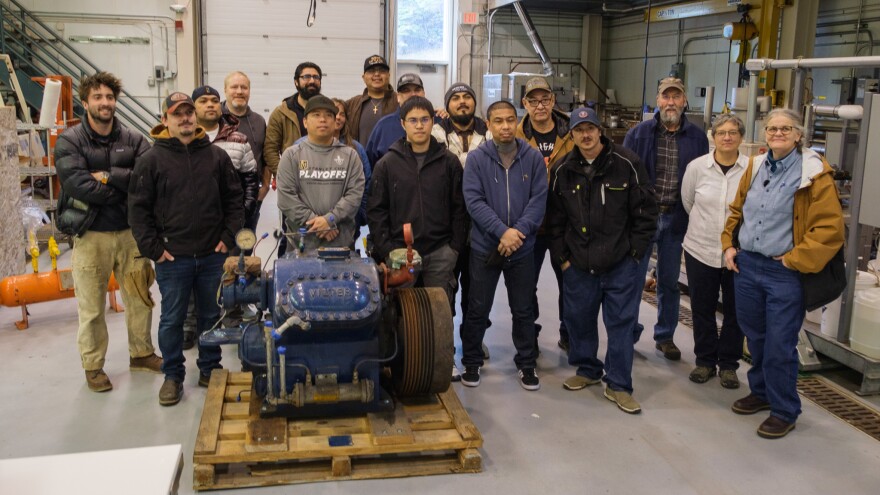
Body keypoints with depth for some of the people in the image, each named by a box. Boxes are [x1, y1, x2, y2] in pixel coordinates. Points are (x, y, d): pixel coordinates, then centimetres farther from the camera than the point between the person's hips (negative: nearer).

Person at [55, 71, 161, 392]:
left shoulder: (132, 140, 3)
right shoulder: (70, 141, -5)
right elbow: (76, 183, -20)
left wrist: (109, 176, -19)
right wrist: (125, 187, -16)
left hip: (131, 231, 3)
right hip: (91, 235, -3)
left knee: (140, 298, 14)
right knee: (92, 307, 6)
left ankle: (141, 353, 33)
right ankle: (93, 366, 22)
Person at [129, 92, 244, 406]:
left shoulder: (217, 156, 5)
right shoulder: (151, 160, -2)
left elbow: (234, 200, 9)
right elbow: (138, 208, -2)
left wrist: (228, 237, 0)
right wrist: (152, 248, -7)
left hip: (213, 255, 2)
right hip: (172, 258, -2)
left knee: (212, 316, 13)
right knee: (172, 319, 7)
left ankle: (210, 370, 29)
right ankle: (173, 375, 22)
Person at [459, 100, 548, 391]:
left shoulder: (534, 158, -1)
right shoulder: (476, 158, -5)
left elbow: (539, 200, -5)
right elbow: (474, 201, -12)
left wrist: (518, 231, -18)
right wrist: (502, 231, -21)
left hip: (523, 249, 1)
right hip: (485, 247, -1)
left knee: (523, 310, 12)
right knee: (478, 310, 9)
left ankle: (527, 364, 27)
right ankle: (472, 362, 25)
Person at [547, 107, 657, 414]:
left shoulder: (627, 164, -7)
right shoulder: (562, 170, 3)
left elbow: (646, 211, -3)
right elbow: (555, 219, 8)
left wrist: (635, 251, -5)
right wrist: (561, 256, 5)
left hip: (620, 264, -3)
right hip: (577, 264, 3)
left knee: (621, 322, 3)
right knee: (578, 319, 13)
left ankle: (618, 385, 14)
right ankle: (587, 370, 34)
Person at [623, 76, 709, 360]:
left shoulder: (697, 138, 3)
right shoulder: (639, 134, -1)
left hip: (676, 218, 2)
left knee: (669, 281, 13)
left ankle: (665, 336, 27)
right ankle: (629, 333, 19)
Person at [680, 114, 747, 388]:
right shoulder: (697, 167, -3)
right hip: (701, 250, 1)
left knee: (735, 311, 10)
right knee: (702, 309, 12)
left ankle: (728, 364, 27)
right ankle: (705, 361, 28)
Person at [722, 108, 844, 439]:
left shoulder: (814, 174, -10)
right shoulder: (756, 167, 8)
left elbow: (830, 228, -14)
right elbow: (737, 210, 20)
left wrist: (794, 260, -13)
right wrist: (729, 245, 8)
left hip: (785, 274, -6)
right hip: (746, 265, 6)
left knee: (779, 346, 0)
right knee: (755, 338, 18)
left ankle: (784, 411, 17)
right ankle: (761, 392, 37)